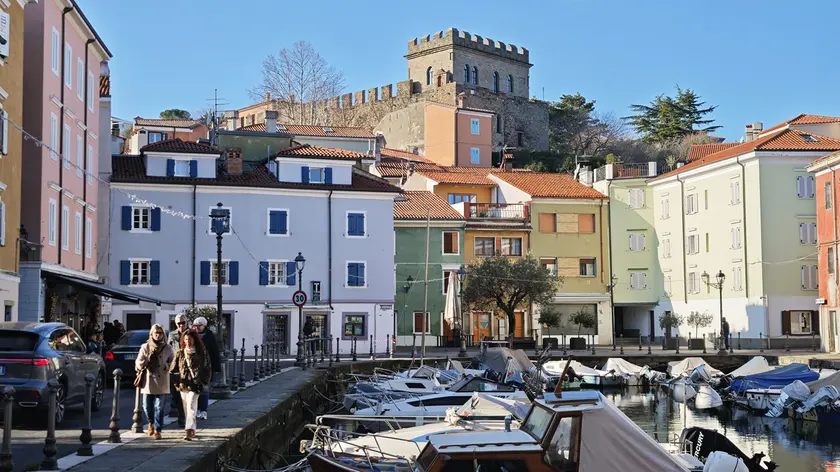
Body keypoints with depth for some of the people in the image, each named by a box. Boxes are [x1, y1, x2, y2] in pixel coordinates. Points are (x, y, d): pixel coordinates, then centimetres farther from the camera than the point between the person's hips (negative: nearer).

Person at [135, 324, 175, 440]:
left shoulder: (168, 348, 6)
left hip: (161, 383, -1)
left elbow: (173, 364, 9)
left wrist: (163, 365, -7)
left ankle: (157, 430, 3)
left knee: (159, 407, -4)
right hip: (148, 381, 1)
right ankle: (151, 423, 34)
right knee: (147, 406, 6)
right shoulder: (145, 347, 5)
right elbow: (138, 364, 0)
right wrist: (147, 359, -17)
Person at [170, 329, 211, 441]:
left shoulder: (201, 353, 2)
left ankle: (189, 431, -25)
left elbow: (206, 368, 4)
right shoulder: (179, 353, 10)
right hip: (183, 384, 4)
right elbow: (173, 368, 11)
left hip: (195, 384, -4)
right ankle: (192, 430, 21)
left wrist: (205, 382, -2)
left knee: (191, 406, -17)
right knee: (186, 408, 9)